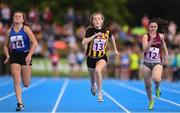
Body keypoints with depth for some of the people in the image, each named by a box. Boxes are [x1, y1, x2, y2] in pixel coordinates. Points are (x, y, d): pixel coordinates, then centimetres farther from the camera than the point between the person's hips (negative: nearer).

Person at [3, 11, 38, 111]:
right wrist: (8, 56, 0)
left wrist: (29, 55, -20)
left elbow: (35, 43, -11)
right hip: (14, 56, 2)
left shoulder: (26, 29, -6)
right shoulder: (10, 31, 4)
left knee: (26, 84, 4)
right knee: (16, 81, -10)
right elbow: (6, 45, 17)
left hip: (25, 56, -2)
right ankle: (20, 103, -5)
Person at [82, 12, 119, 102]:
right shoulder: (90, 30, -14)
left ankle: (100, 93, -17)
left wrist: (115, 49, 21)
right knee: (92, 77, 19)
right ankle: (93, 86, 59)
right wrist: (95, 35, -34)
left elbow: (112, 37, 17)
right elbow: (84, 42, -28)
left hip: (102, 57, -1)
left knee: (98, 70, -33)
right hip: (91, 58, 1)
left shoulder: (106, 31, -7)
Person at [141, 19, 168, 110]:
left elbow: (164, 47, 19)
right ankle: (150, 101, 30)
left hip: (157, 63, 0)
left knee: (156, 78, -30)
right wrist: (151, 40, -32)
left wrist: (166, 58, 15)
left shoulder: (161, 36, 1)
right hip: (146, 63, 0)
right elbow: (145, 49, -20)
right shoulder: (146, 36, -6)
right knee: (147, 85, 5)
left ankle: (157, 87, 7)